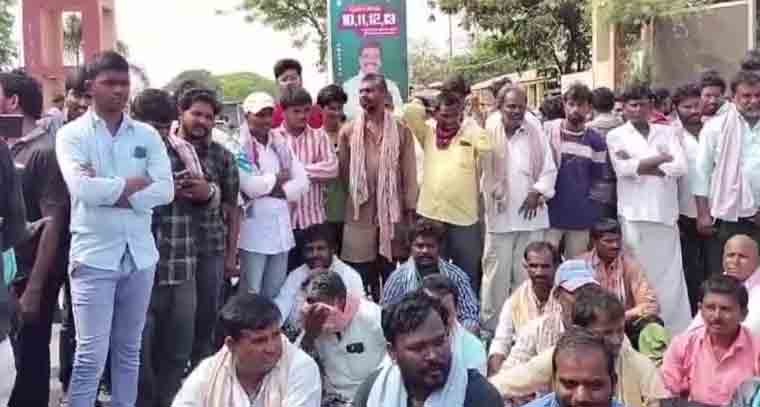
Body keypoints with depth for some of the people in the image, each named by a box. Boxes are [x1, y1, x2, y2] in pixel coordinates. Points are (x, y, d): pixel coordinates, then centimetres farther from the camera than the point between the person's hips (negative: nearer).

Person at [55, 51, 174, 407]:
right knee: (91, 355, -3)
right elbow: (83, 188, -17)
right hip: (93, 256, -4)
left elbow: (166, 191, -5)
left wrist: (108, 193, -12)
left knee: (129, 350, 14)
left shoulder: (147, 135, 8)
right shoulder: (72, 134, -1)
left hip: (139, 254, 4)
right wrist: (135, 182, -8)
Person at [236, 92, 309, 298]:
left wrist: (277, 191, -10)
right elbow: (249, 186, -19)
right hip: (254, 231, -6)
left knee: (275, 294, 12)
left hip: (281, 229, 6)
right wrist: (278, 178, -3)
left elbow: (302, 182, 6)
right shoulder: (239, 147, -7)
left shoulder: (281, 145, 13)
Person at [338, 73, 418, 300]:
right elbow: (343, 172, 5)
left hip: (392, 213, 0)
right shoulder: (348, 131, 5)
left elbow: (409, 174, 3)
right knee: (362, 283, 3)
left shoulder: (401, 131, 4)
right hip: (360, 215, 0)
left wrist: (410, 210, -1)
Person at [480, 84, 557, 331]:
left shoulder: (535, 131, 5)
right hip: (499, 216, -2)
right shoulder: (489, 131, -1)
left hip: (530, 215, 2)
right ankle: (490, 324, 14)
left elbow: (549, 168, 6)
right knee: (496, 273, 3)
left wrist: (538, 192, -5)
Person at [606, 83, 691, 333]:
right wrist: (662, 158, -3)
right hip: (635, 214, -2)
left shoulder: (668, 132, 15)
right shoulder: (616, 136, 8)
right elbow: (625, 169, -9)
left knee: (671, 275, 2)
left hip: (666, 213, 2)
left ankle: (678, 333, 8)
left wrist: (642, 166, -6)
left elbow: (681, 167, 0)